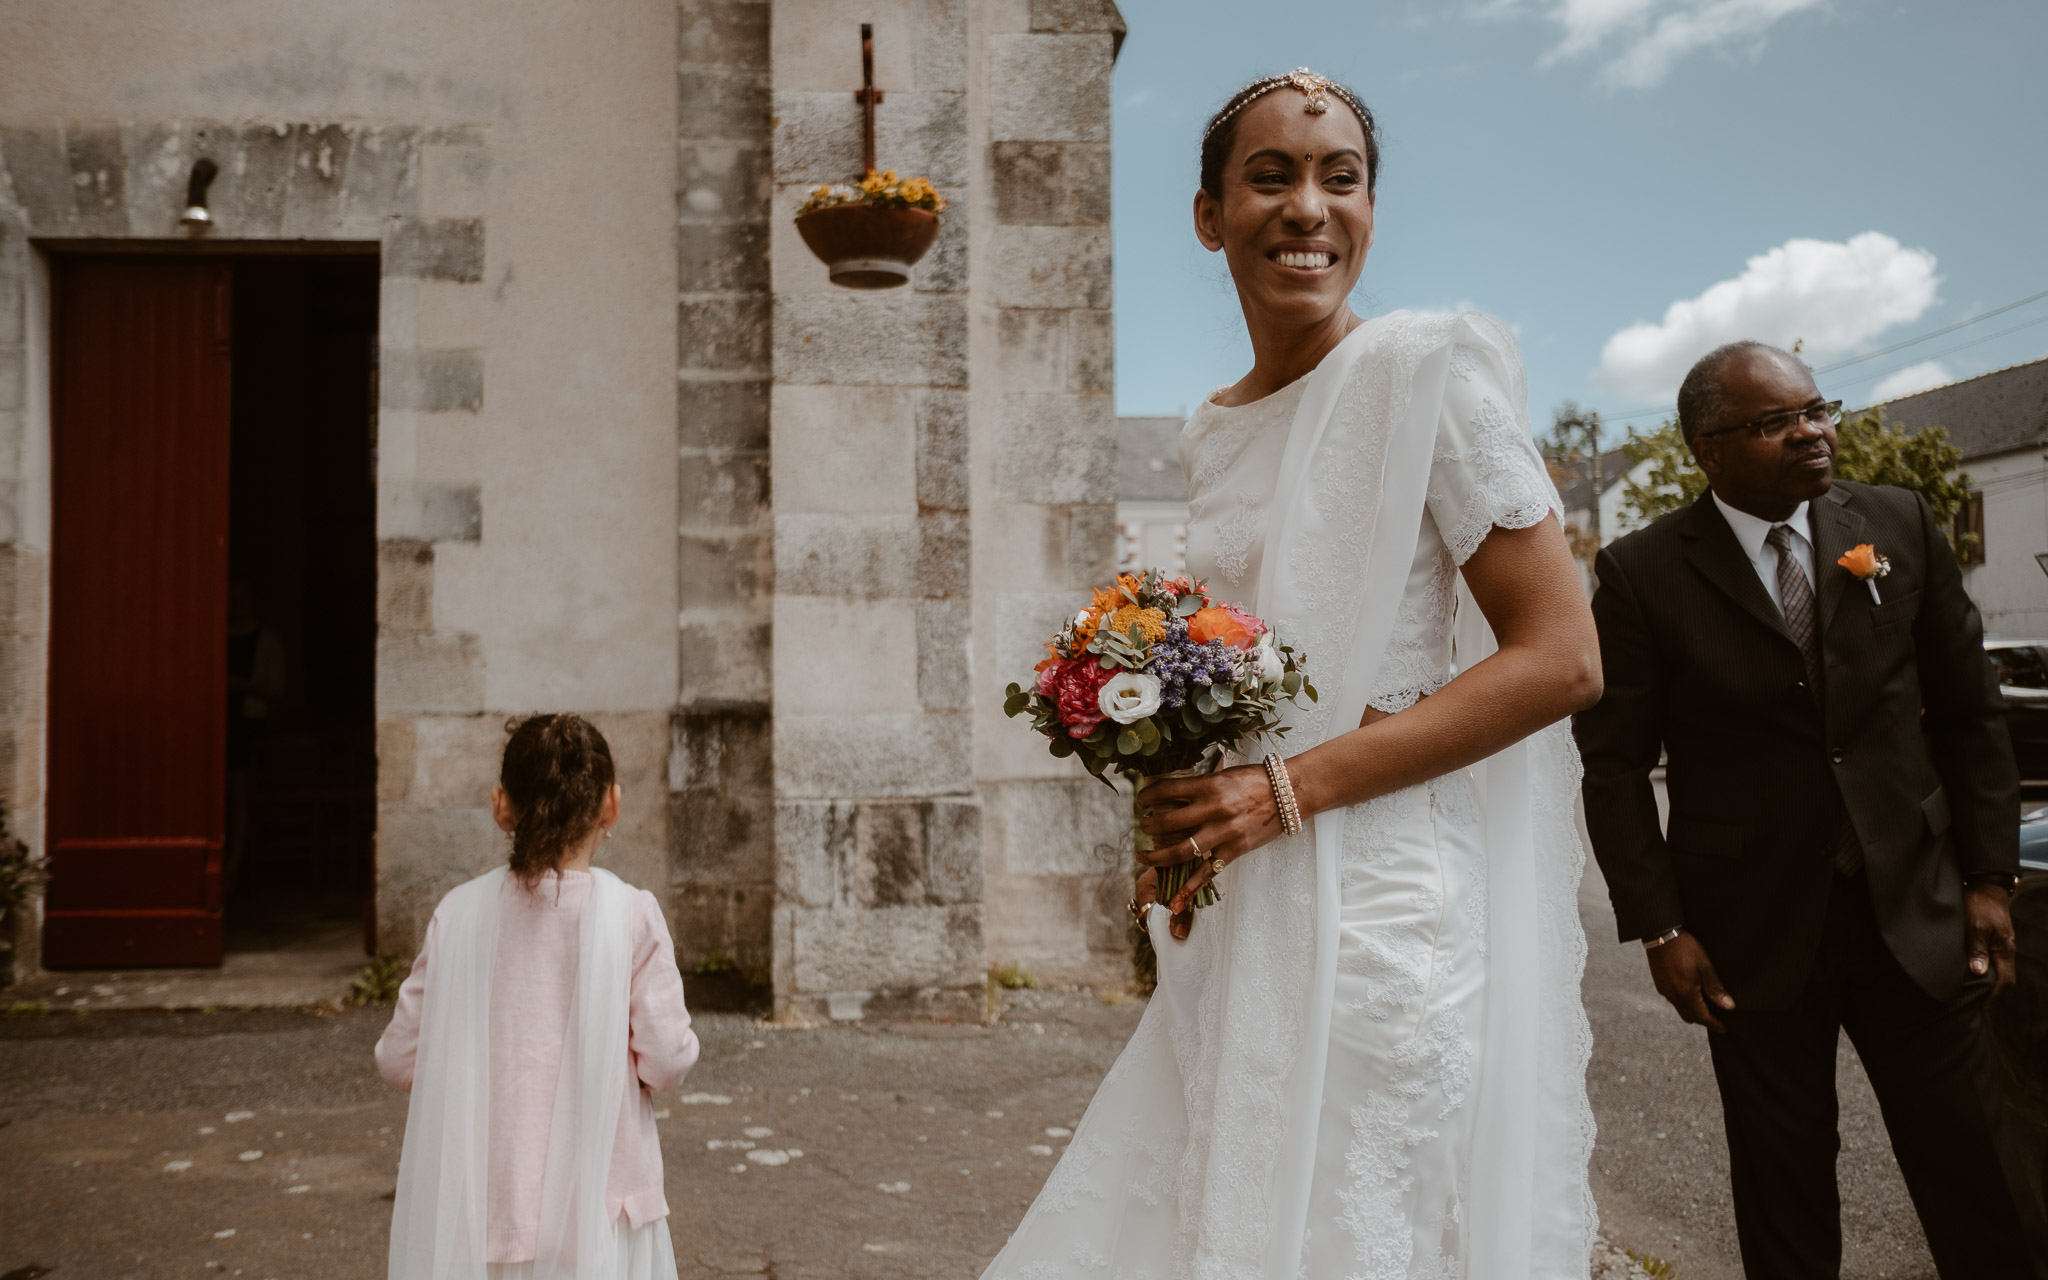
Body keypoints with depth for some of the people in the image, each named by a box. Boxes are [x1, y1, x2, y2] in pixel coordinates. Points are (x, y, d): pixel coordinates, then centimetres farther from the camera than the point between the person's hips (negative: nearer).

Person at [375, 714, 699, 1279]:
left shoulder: (459, 914, -6)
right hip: (596, 1208, -2)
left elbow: (399, 1059, -1)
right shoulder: (631, 915, -12)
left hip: (478, 1206, 2)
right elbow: (667, 1059, -12)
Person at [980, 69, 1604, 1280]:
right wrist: (1185, 814, 2)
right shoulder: (1215, 432, 11)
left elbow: (1562, 658, -14)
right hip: (1241, 921, 7)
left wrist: (1289, 791, -18)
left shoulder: (1424, 368, -9)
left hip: (1378, 907, -7)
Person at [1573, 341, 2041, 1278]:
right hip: (1756, 935, -2)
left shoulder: (1901, 525, 2)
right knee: (1785, 1198, 12)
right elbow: (1613, 763, -5)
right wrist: (1660, 927, -9)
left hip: (1915, 913, 3)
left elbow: (1969, 711, 8)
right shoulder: (1643, 573, -7)